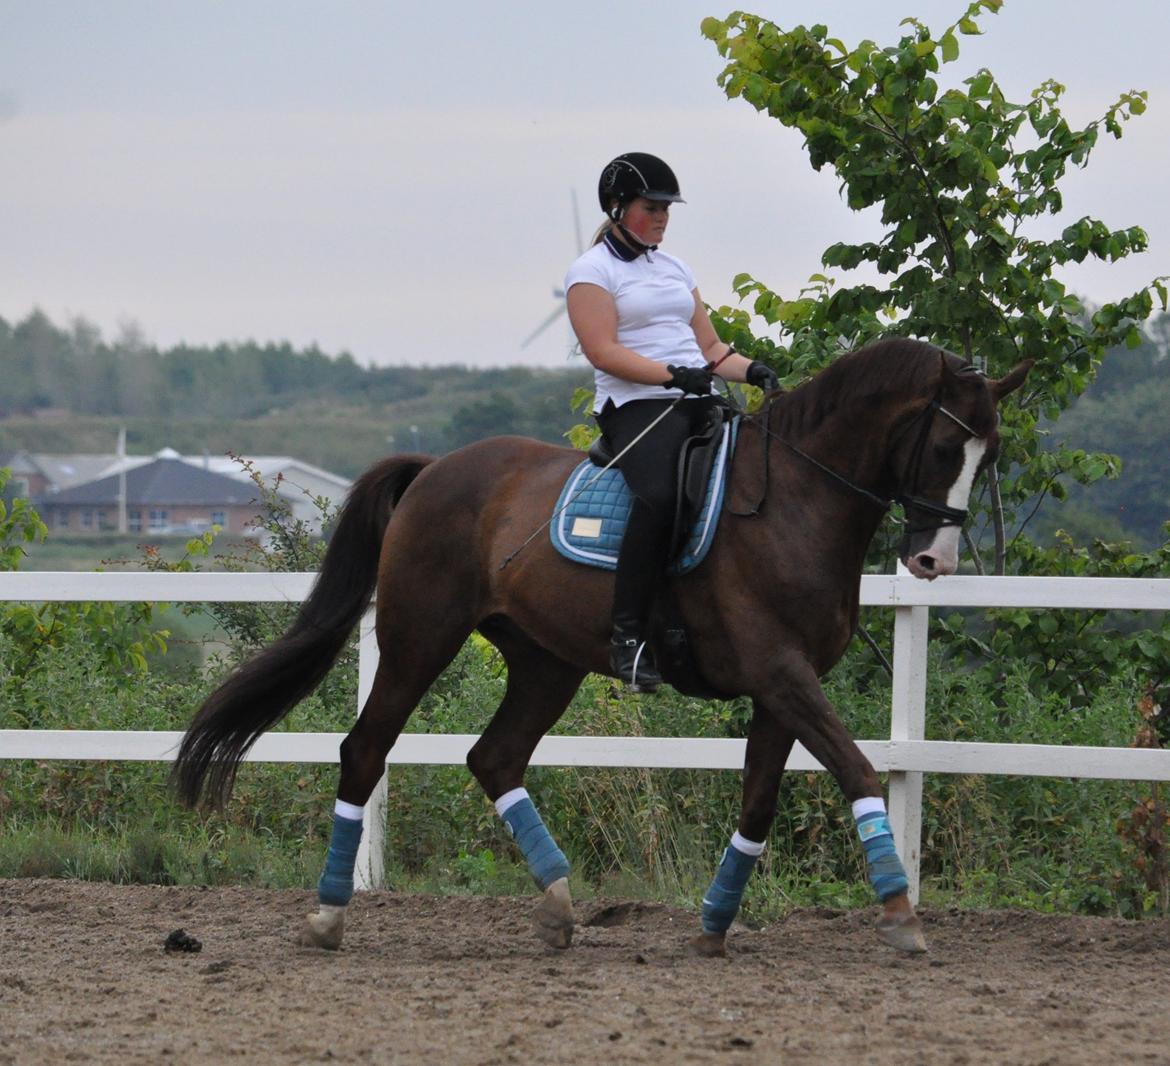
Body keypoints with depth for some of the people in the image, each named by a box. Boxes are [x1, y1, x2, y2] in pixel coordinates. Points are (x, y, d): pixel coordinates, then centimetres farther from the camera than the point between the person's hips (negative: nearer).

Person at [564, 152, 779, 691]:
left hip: (699, 404, 8)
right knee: (660, 493, -35)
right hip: (635, 405, -8)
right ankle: (628, 634, -33)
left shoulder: (674, 268, 24)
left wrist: (751, 370, 2)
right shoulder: (593, 271, 3)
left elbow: (710, 347, 22)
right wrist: (673, 374, -21)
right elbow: (603, 351, -10)